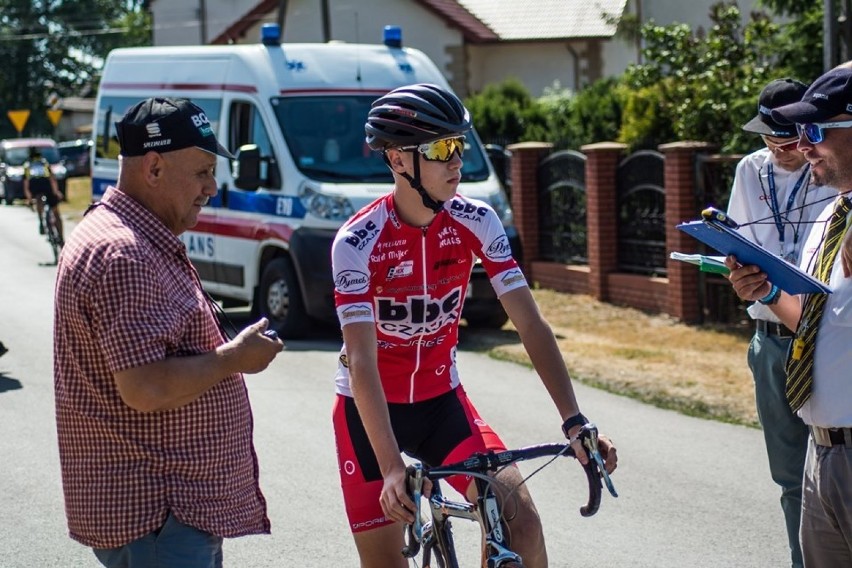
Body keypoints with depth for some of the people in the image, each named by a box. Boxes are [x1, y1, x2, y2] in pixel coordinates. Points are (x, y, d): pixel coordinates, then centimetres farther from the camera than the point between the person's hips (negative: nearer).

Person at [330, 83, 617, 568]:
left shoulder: (476, 223, -12)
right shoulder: (358, 242, -23)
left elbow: (530, 322, -14)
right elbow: (362, 362, -30)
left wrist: (574, 421, -24)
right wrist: (391, 468, -39)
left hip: (440, 400, 3)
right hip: (371, 409, -3)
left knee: (520, 518, -17)